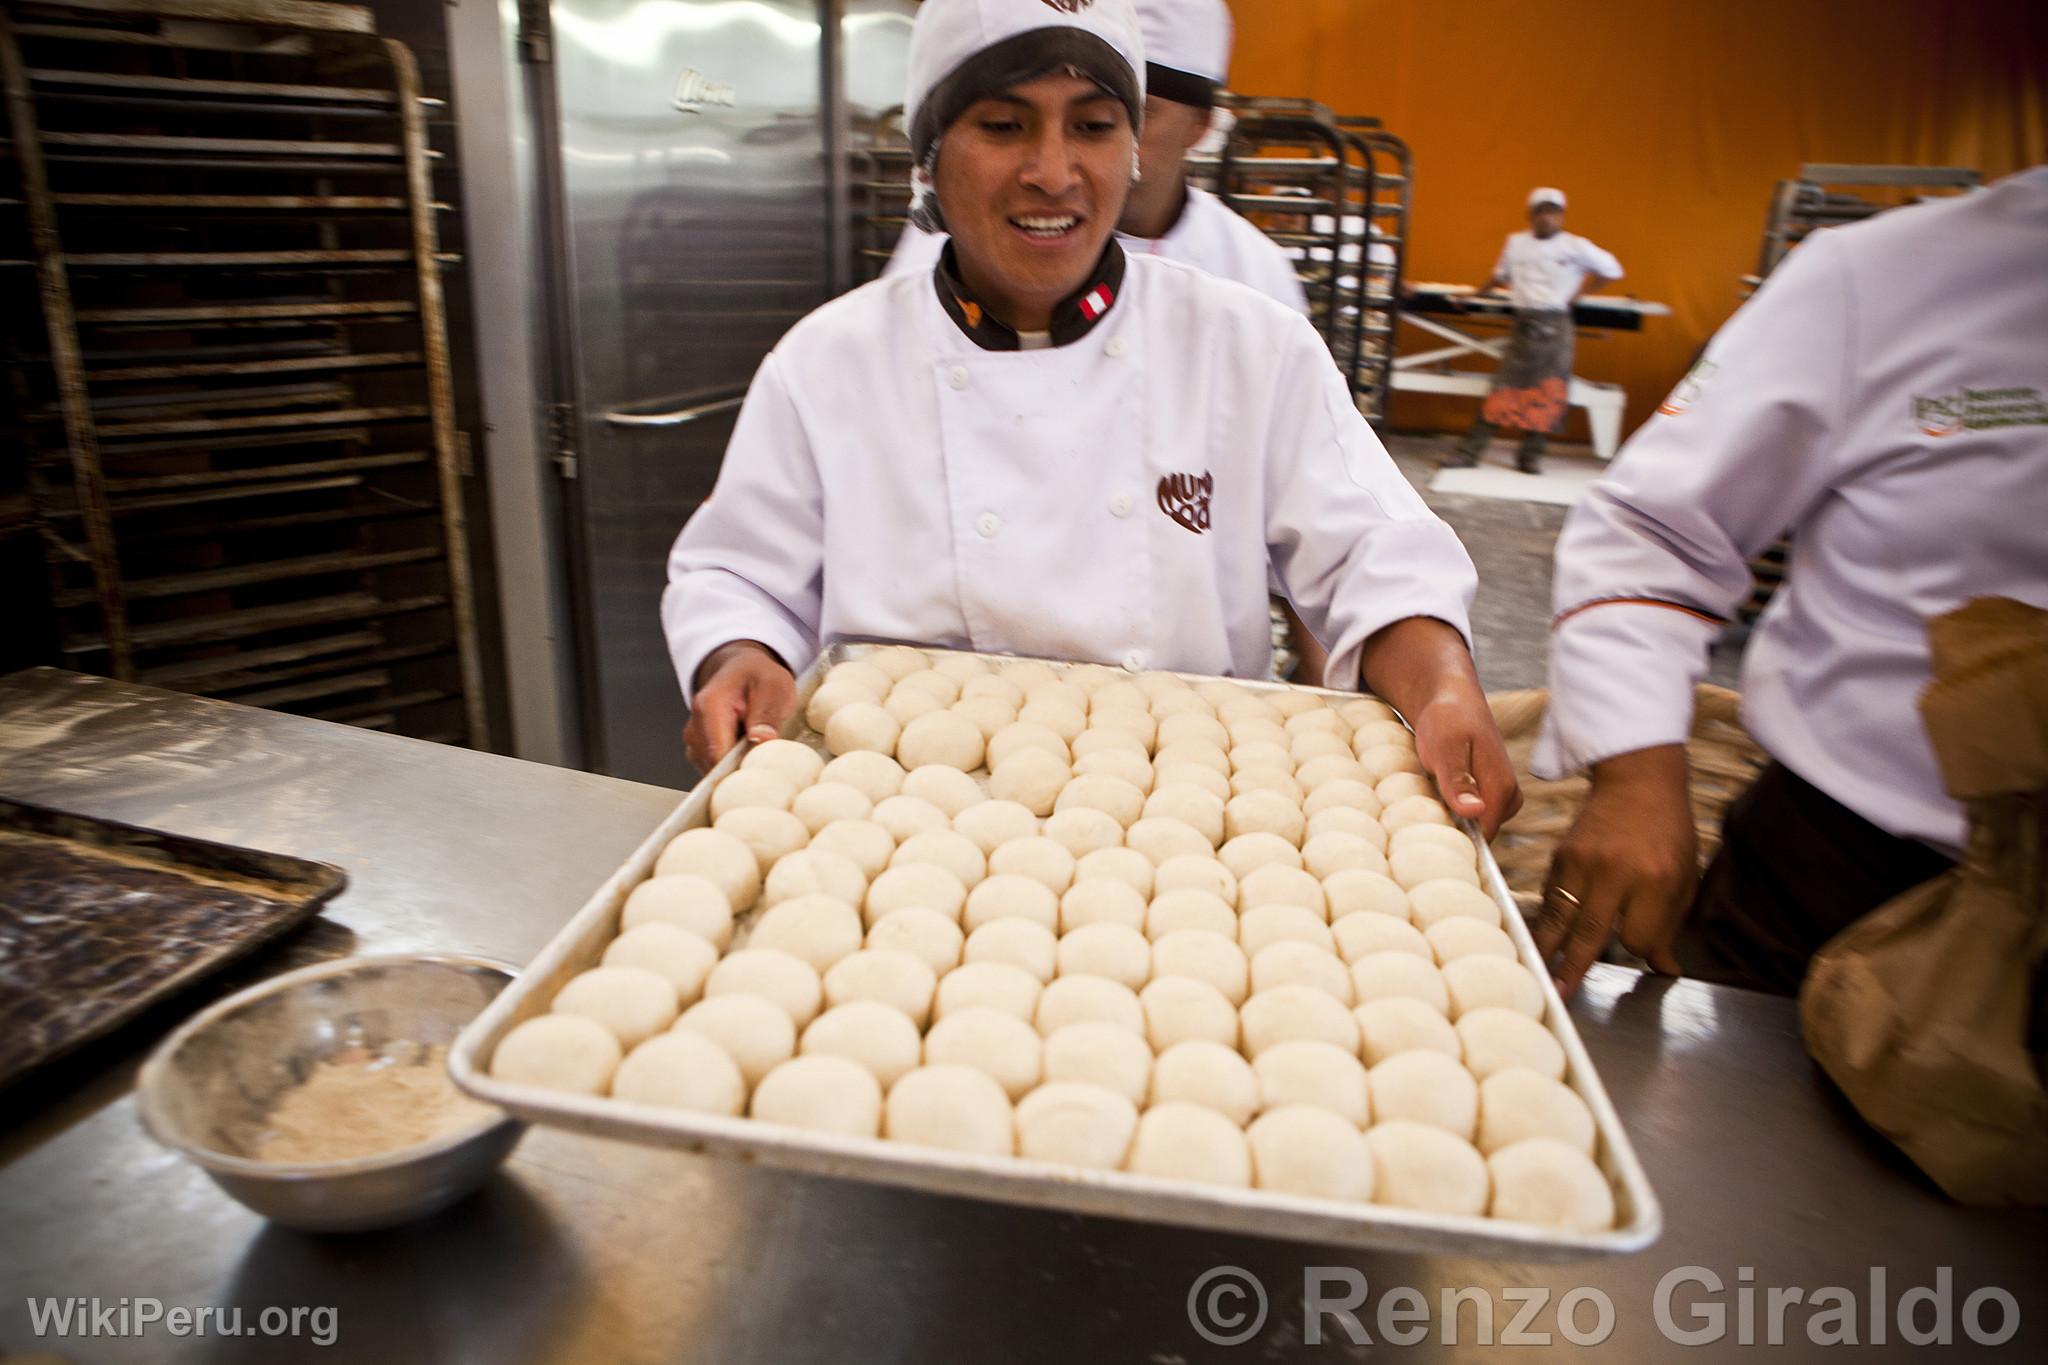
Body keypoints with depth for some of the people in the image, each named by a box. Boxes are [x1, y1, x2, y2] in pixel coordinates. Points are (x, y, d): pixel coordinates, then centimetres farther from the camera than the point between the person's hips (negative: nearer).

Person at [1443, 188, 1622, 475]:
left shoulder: (1575, 247, 1)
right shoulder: (1515, 242, 9)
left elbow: (1611, 270, 10)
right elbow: (1500, 275, 26)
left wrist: (1577, 294, 5)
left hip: (1555, 325, -1)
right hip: (1524, 322, 1)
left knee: (1548, 392, 2)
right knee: (1504, 389, -4)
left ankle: (1531, 455, 12)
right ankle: (1469, 452, -3)